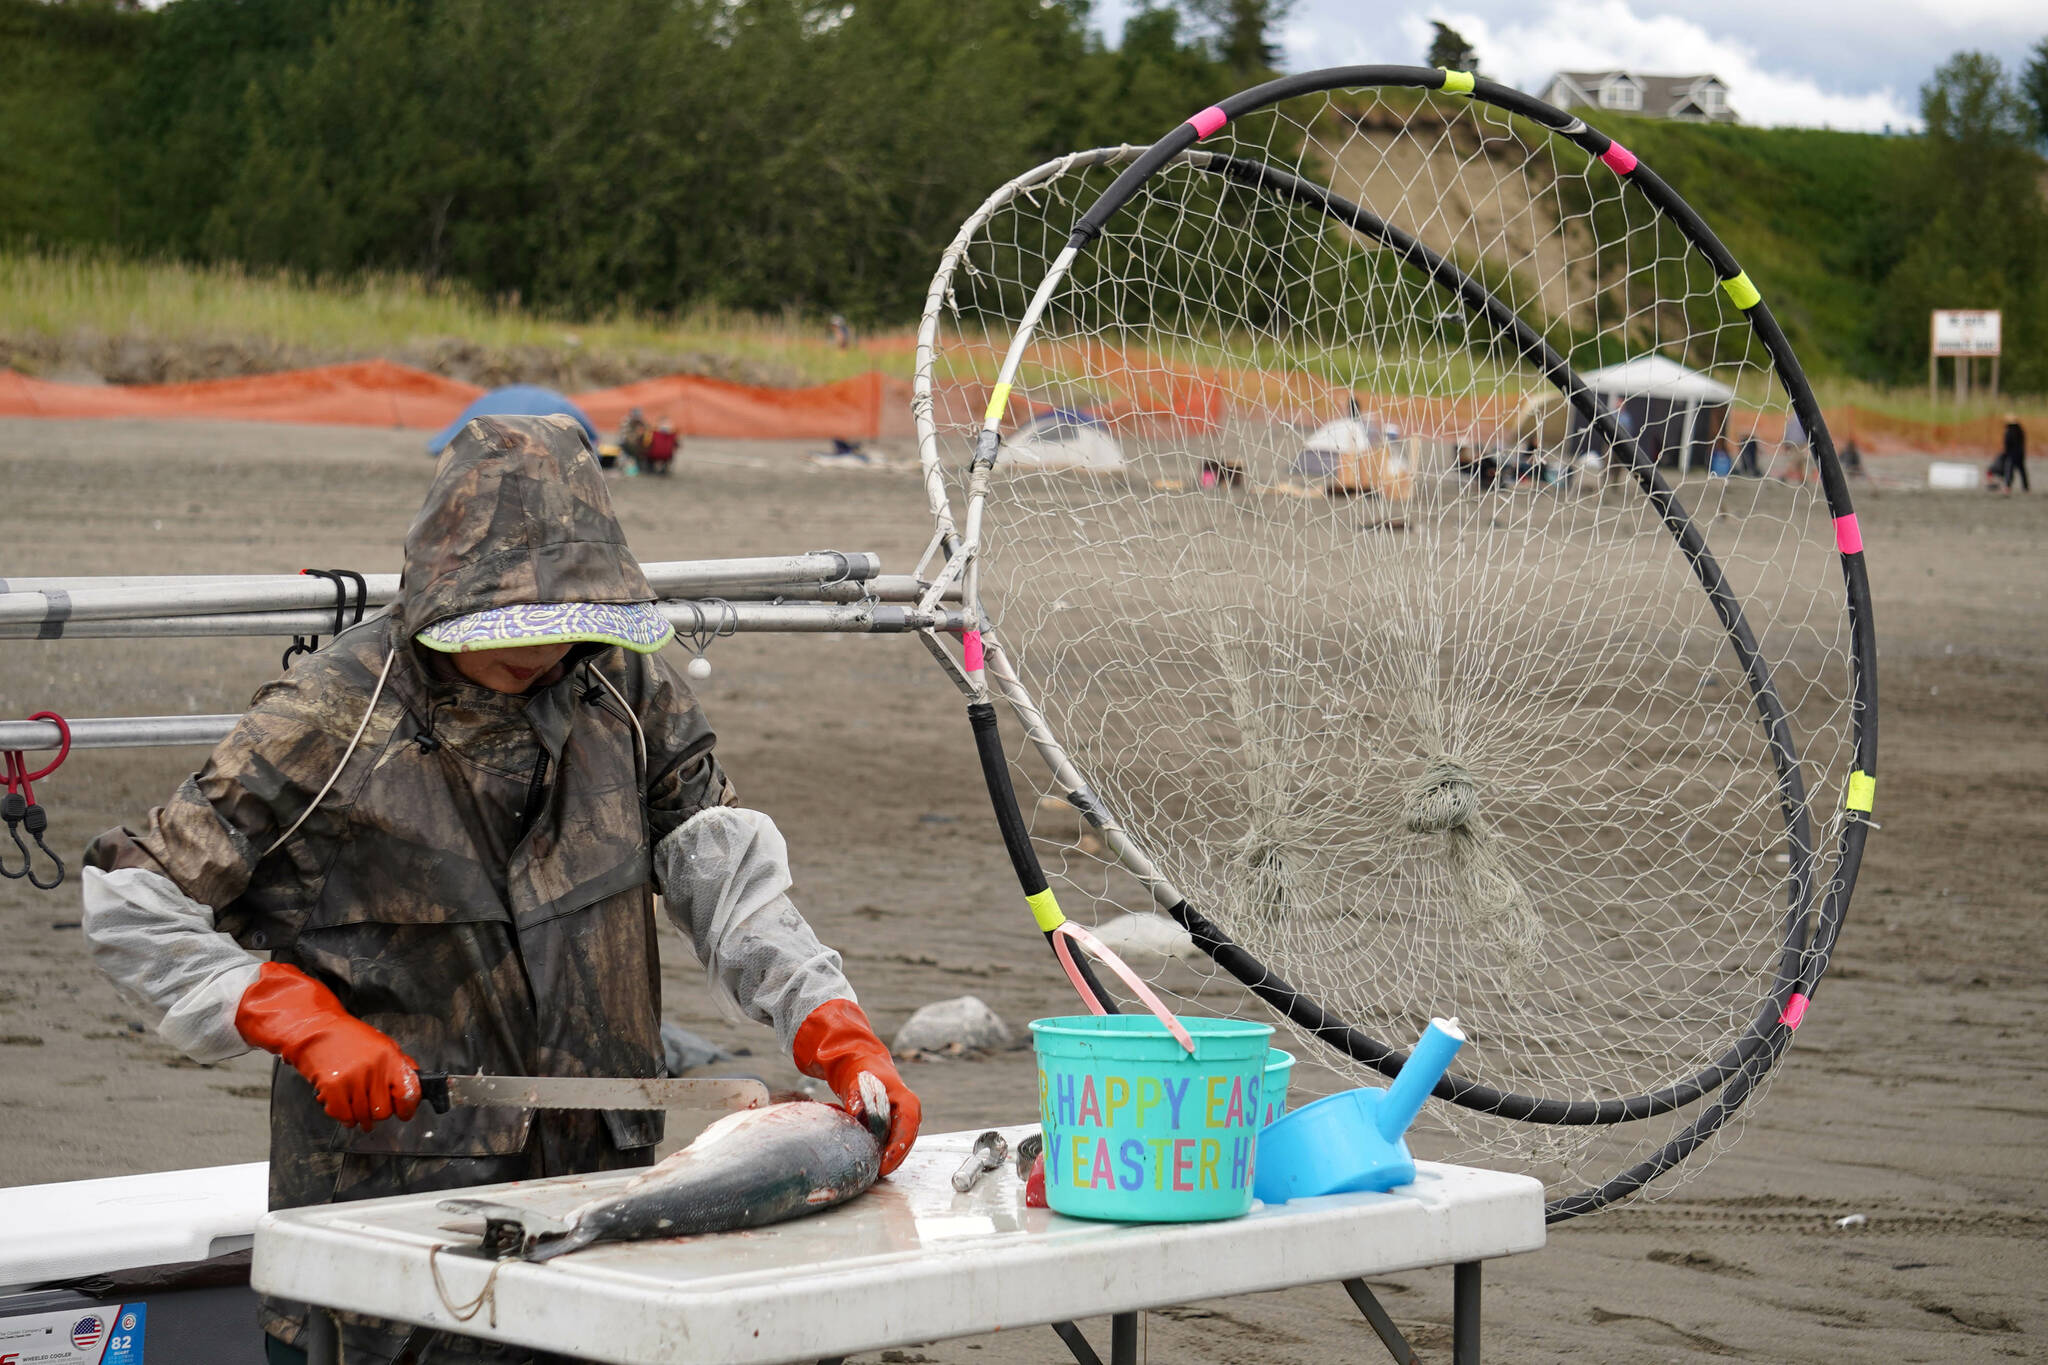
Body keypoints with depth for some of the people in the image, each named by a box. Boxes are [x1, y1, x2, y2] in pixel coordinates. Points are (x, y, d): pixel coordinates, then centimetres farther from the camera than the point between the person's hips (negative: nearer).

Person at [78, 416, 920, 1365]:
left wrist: (835, 1034, -16)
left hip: (603, 1171, 4)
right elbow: (131, 902, -6)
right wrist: (307, 1023, -15)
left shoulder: (626, 689, 3)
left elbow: (725, 877, -1)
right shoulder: (327, 723, -10)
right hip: (392, 1180, -4)